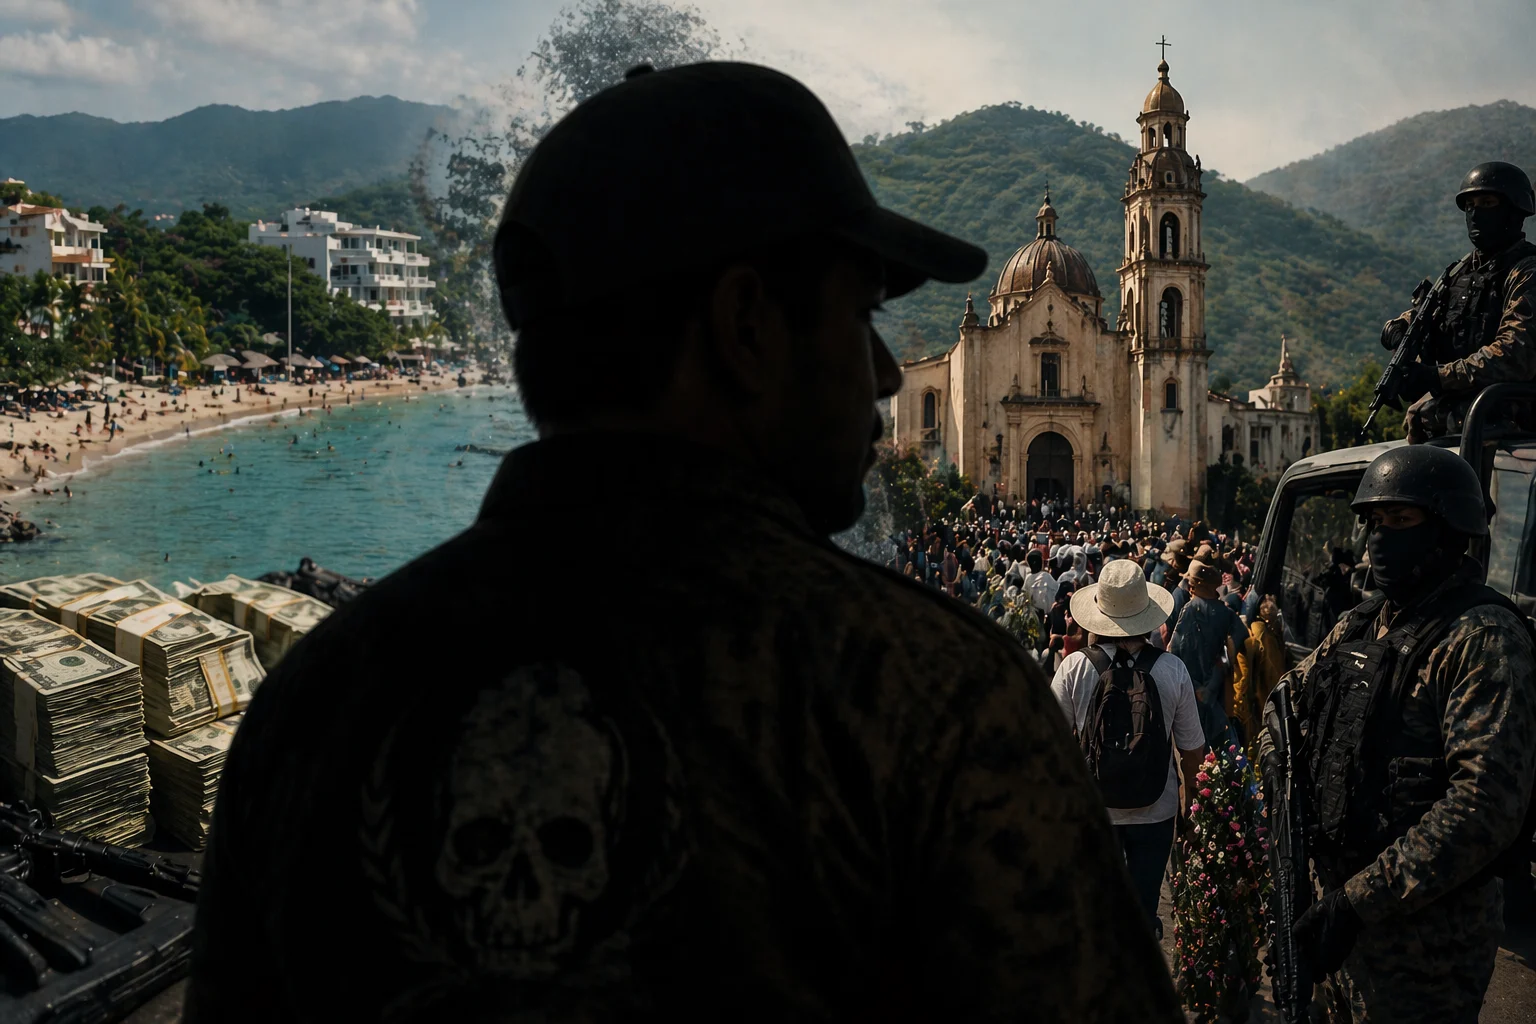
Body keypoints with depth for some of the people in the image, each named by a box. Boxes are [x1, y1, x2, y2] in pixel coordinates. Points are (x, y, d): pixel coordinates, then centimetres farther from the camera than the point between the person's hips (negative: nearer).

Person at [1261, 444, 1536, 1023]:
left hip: (1425, 929, -7)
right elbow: (1292, 693, 24)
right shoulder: (1362, 625, 9)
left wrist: (1360, 901, -27)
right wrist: (1280, 765, 1)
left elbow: (1487, 802, -26)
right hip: (1343, 894, 8)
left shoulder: (1485, 637, -17)